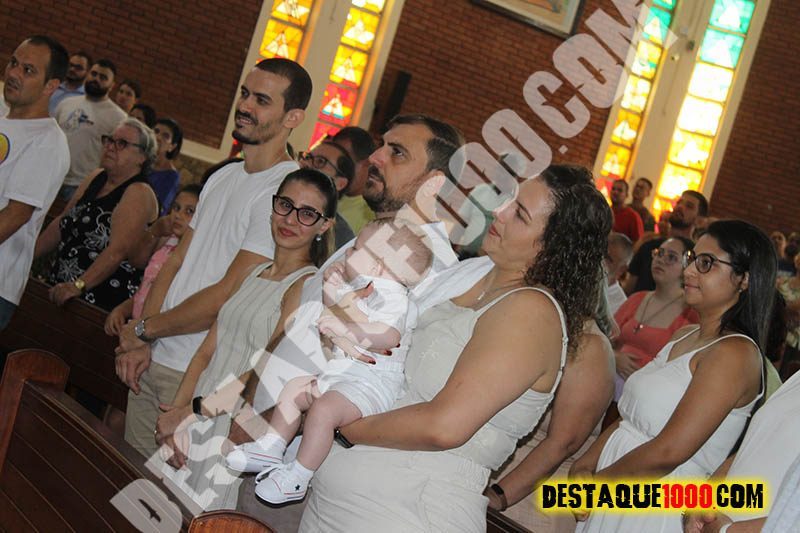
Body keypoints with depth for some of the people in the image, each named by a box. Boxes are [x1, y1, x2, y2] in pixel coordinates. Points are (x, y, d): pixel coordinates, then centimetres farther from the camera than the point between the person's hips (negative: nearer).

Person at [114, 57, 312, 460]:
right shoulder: (223, 177, 14)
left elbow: (228, 297, -19)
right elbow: (176, 263, 11)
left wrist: (144, 330, -7)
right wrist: (139, 342, -1)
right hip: (151, 360, 8)